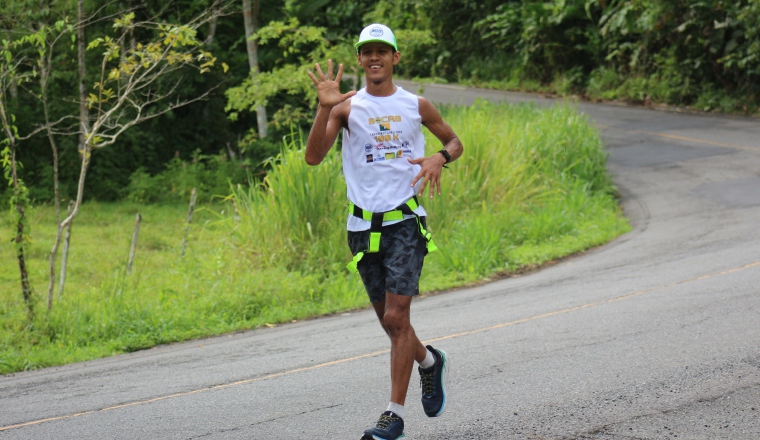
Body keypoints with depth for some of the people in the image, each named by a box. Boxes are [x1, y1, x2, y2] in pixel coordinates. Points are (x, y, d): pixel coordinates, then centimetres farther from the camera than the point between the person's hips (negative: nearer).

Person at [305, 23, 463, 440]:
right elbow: (313, 157, -11)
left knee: (396, 316, -11)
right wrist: (325, 107, -24)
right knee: (388, 320, 11)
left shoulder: (416, 106, 4)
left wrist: (439, 158, -5)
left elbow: (454, 141, 18)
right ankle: (430, 361, 42)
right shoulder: (347, 107, 1)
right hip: (363, 225, 2)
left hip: (405, 222, -2)